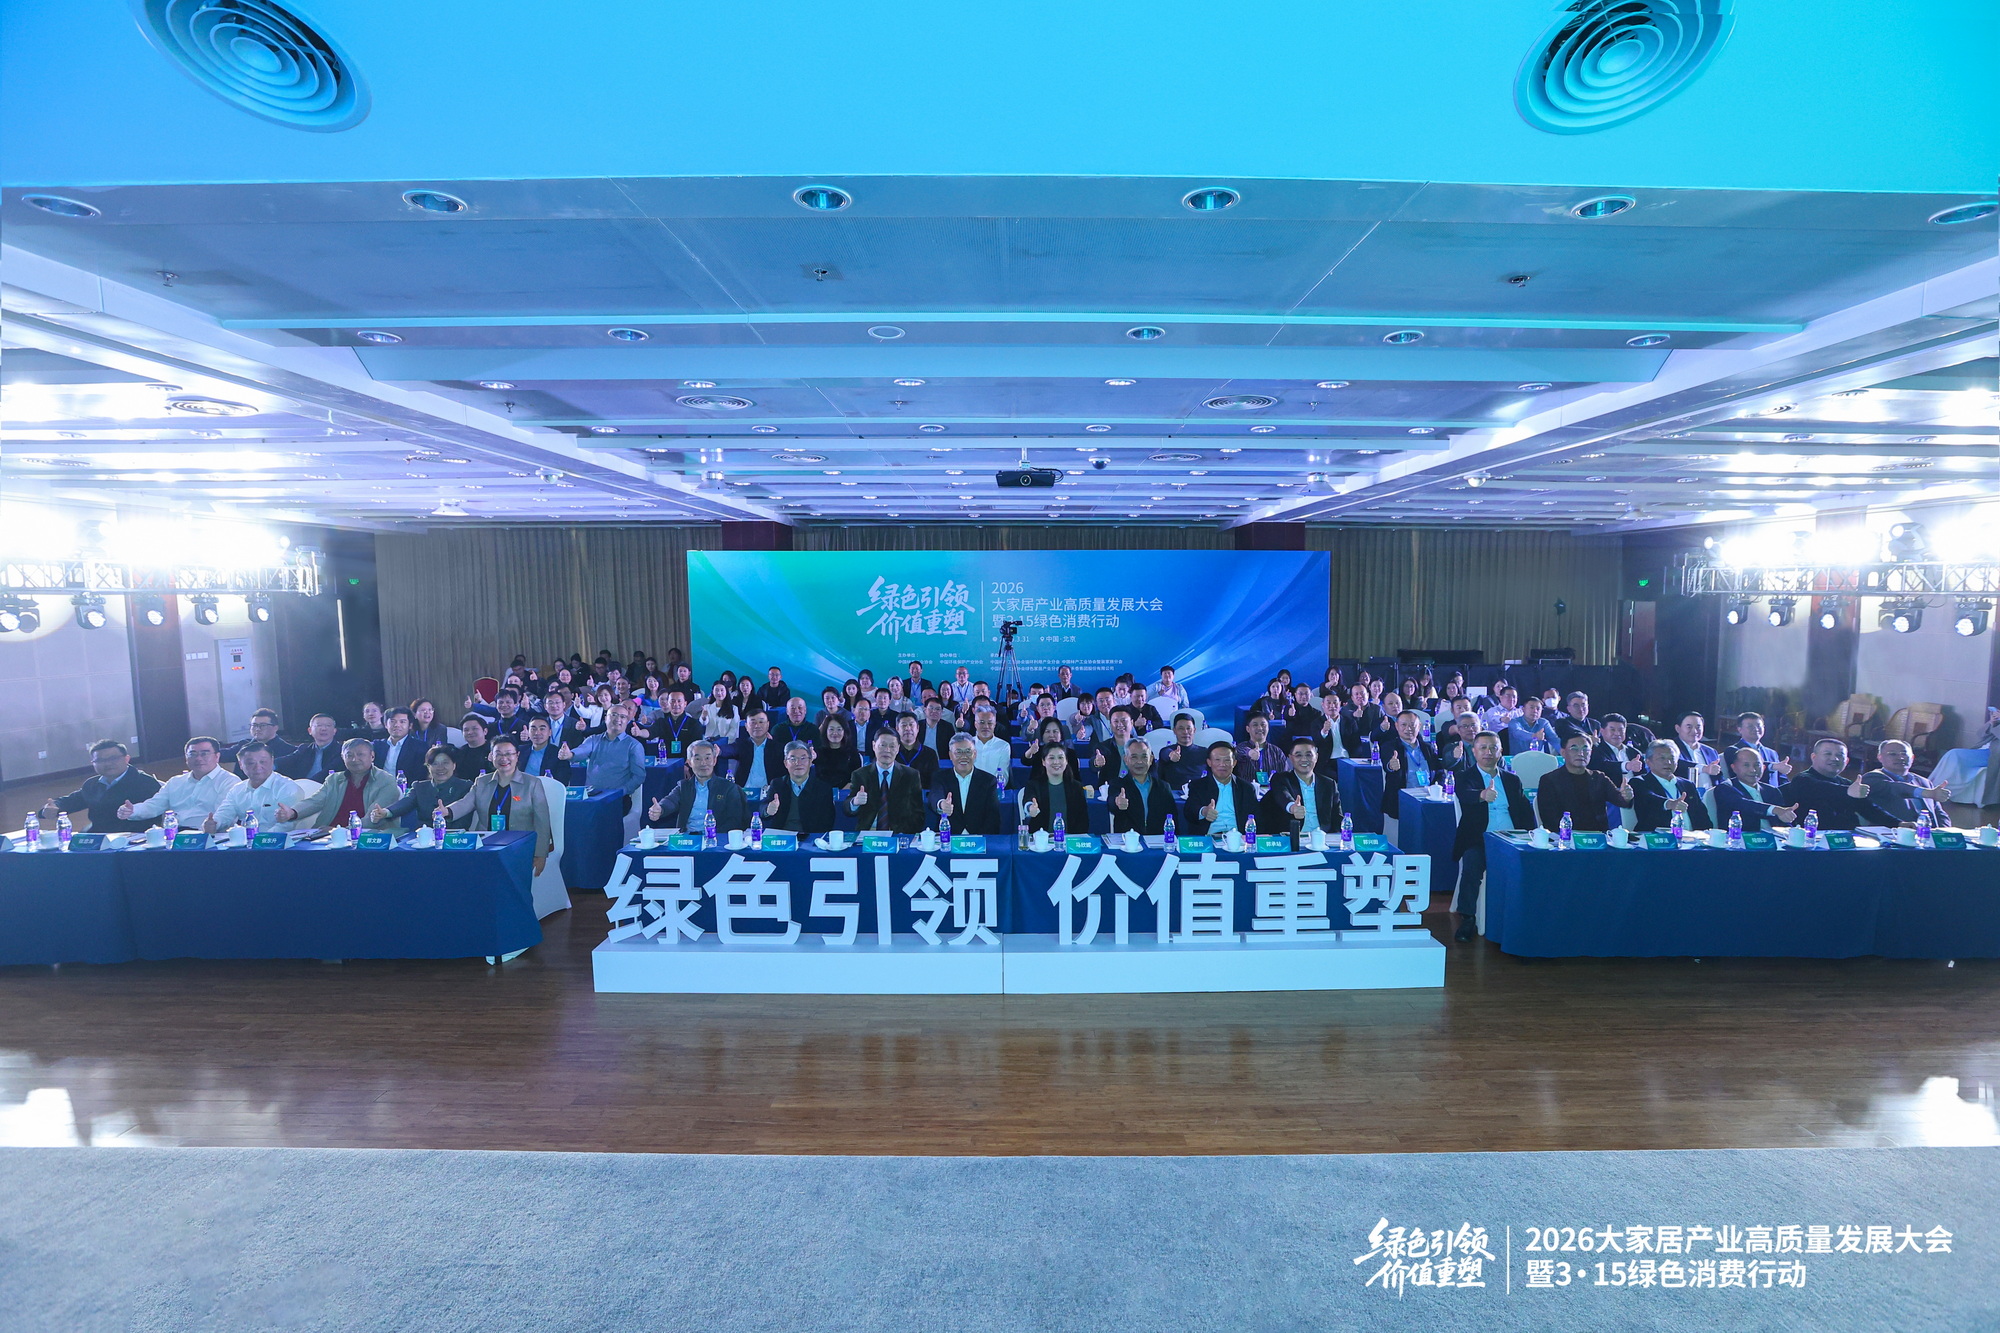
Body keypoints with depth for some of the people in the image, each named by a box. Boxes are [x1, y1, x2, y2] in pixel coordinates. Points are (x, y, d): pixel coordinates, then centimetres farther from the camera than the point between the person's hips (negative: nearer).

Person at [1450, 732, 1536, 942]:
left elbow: (1527, 813, 15)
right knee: (1472, 864, -31)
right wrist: (1483, 795, -40)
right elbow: (1465, 796, -16)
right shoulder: (1465, 778, 8)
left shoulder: (1512, 780, 21)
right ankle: (1467, 920, -21)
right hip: (1478, 840, -3)